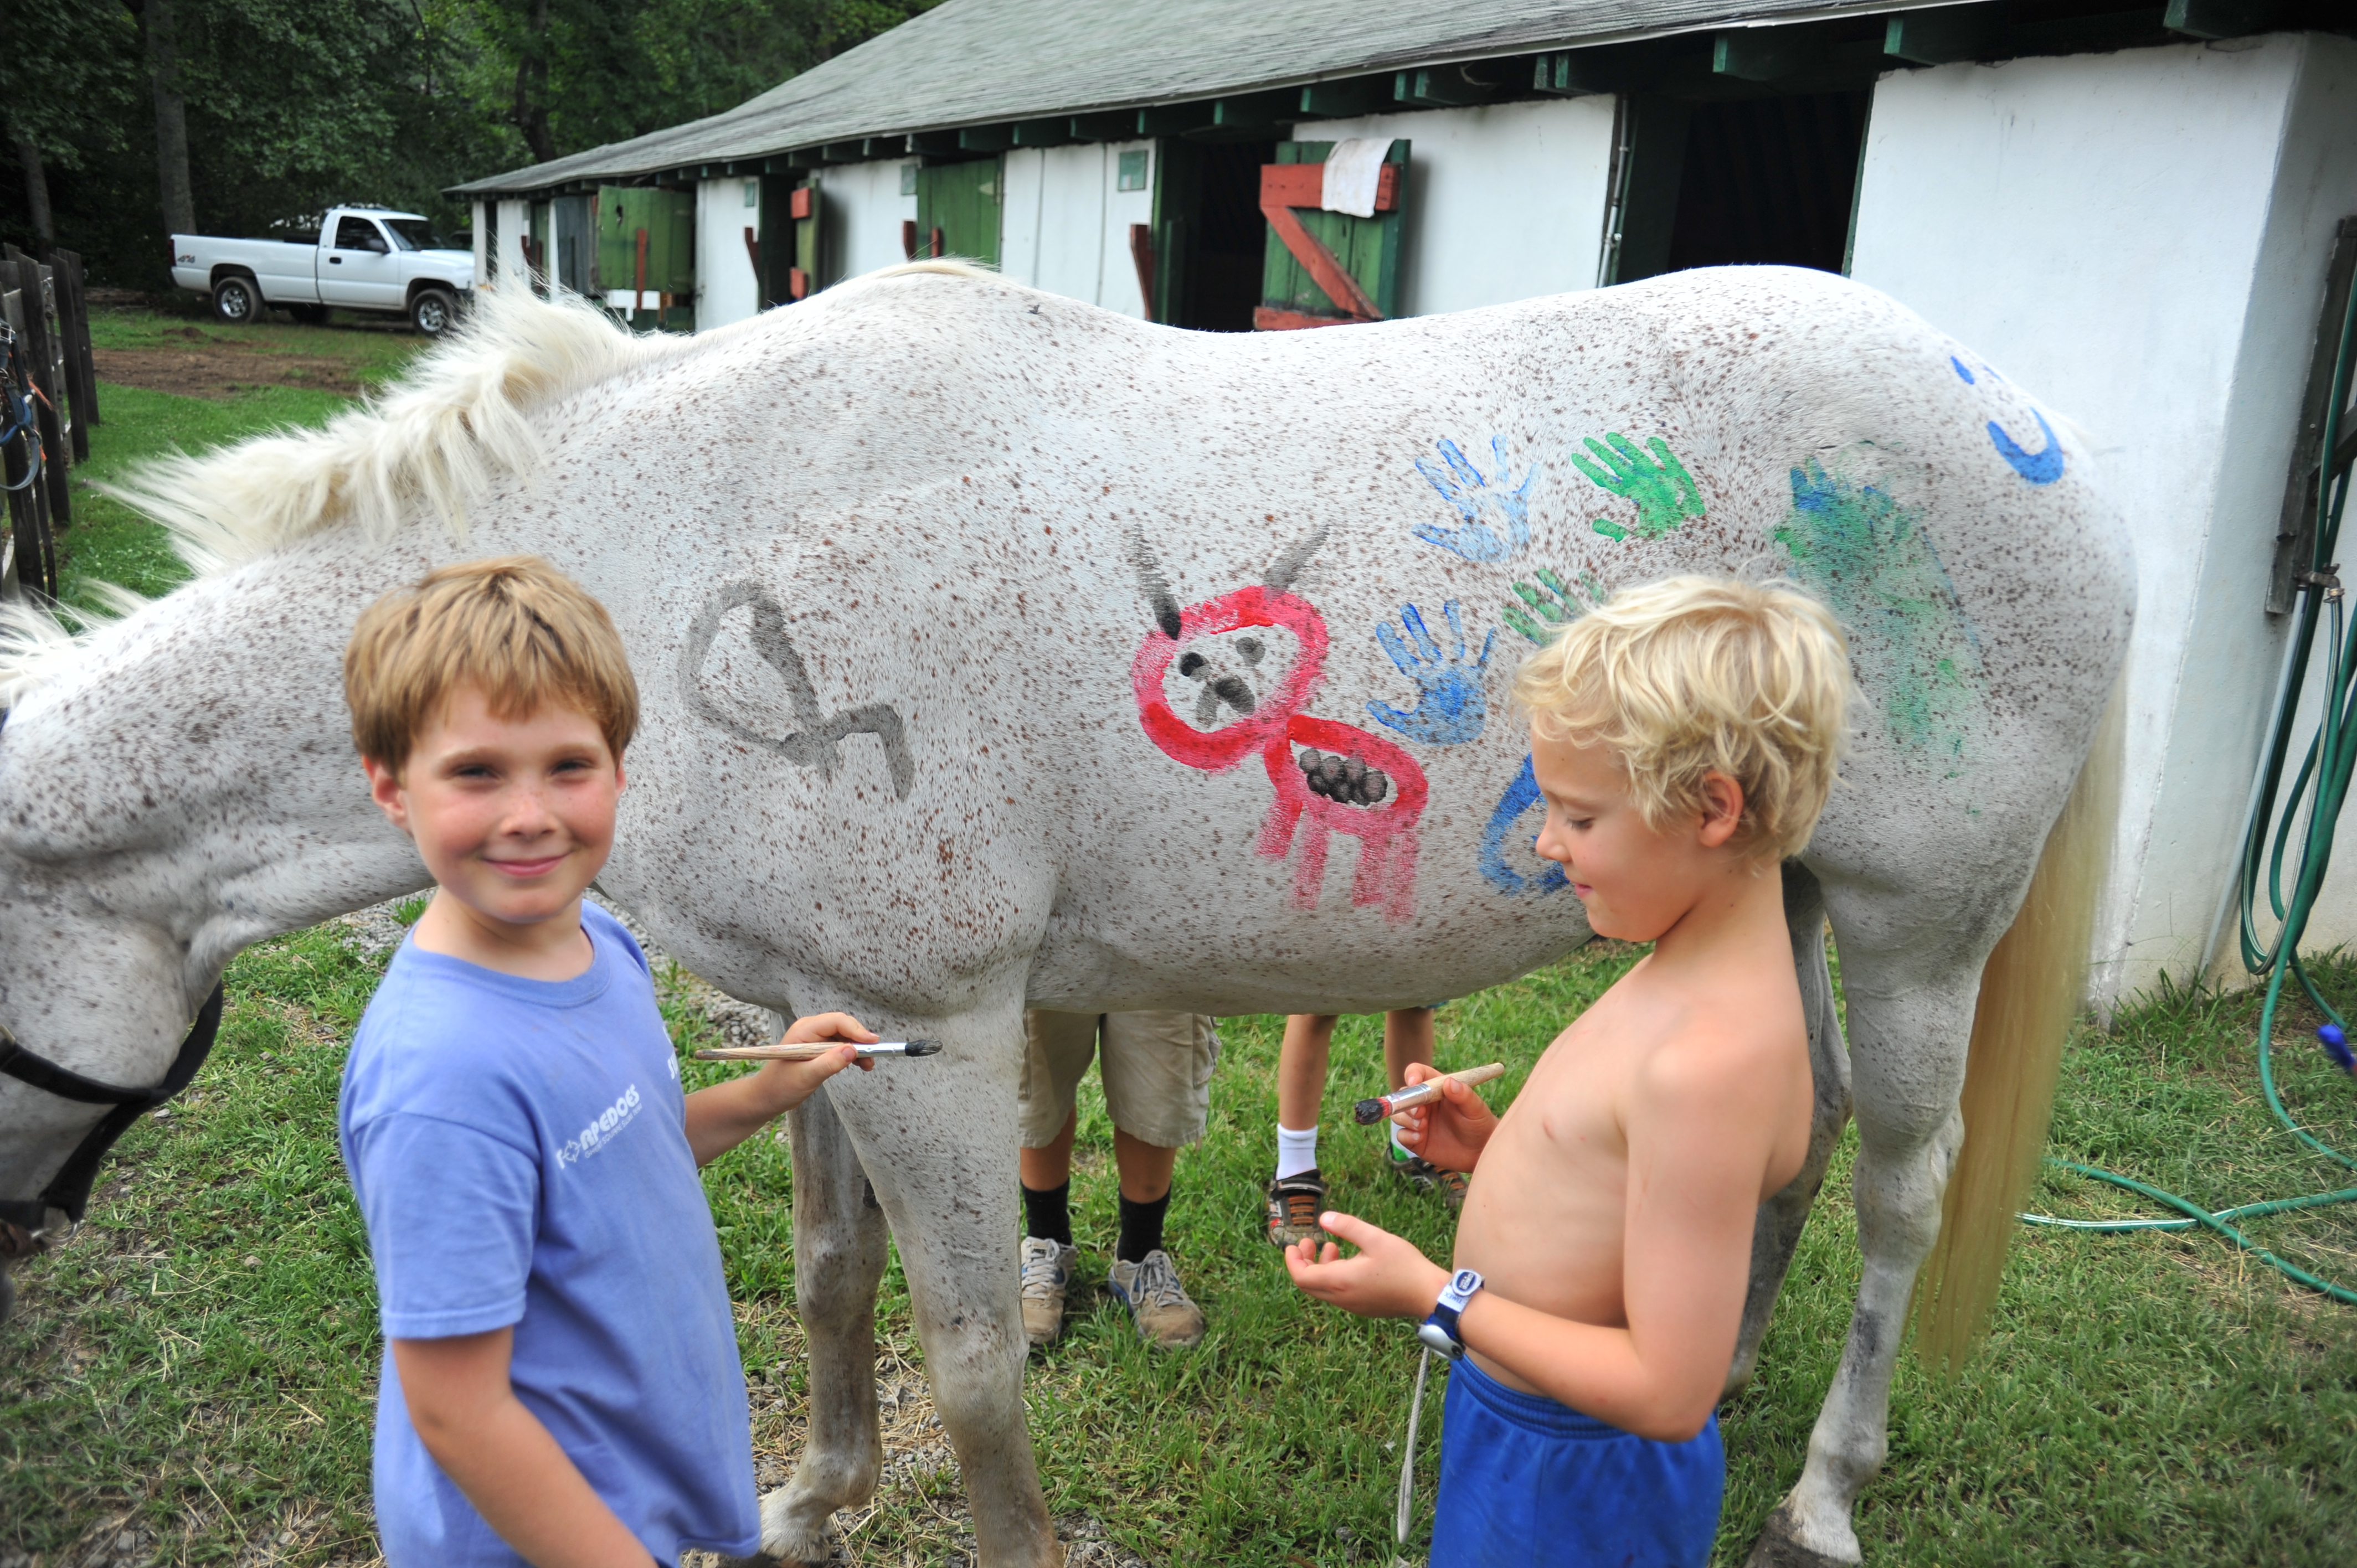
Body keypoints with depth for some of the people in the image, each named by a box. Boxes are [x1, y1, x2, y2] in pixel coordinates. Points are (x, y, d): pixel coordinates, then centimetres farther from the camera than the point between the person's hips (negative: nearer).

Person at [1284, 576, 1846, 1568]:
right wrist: (1501, 1147, -2)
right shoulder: (1697, 973, -2)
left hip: (1571, 1485, -8)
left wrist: (1433, 1296, -23)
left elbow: (1669, 1390, -29)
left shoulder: (1711, 1060, -33)